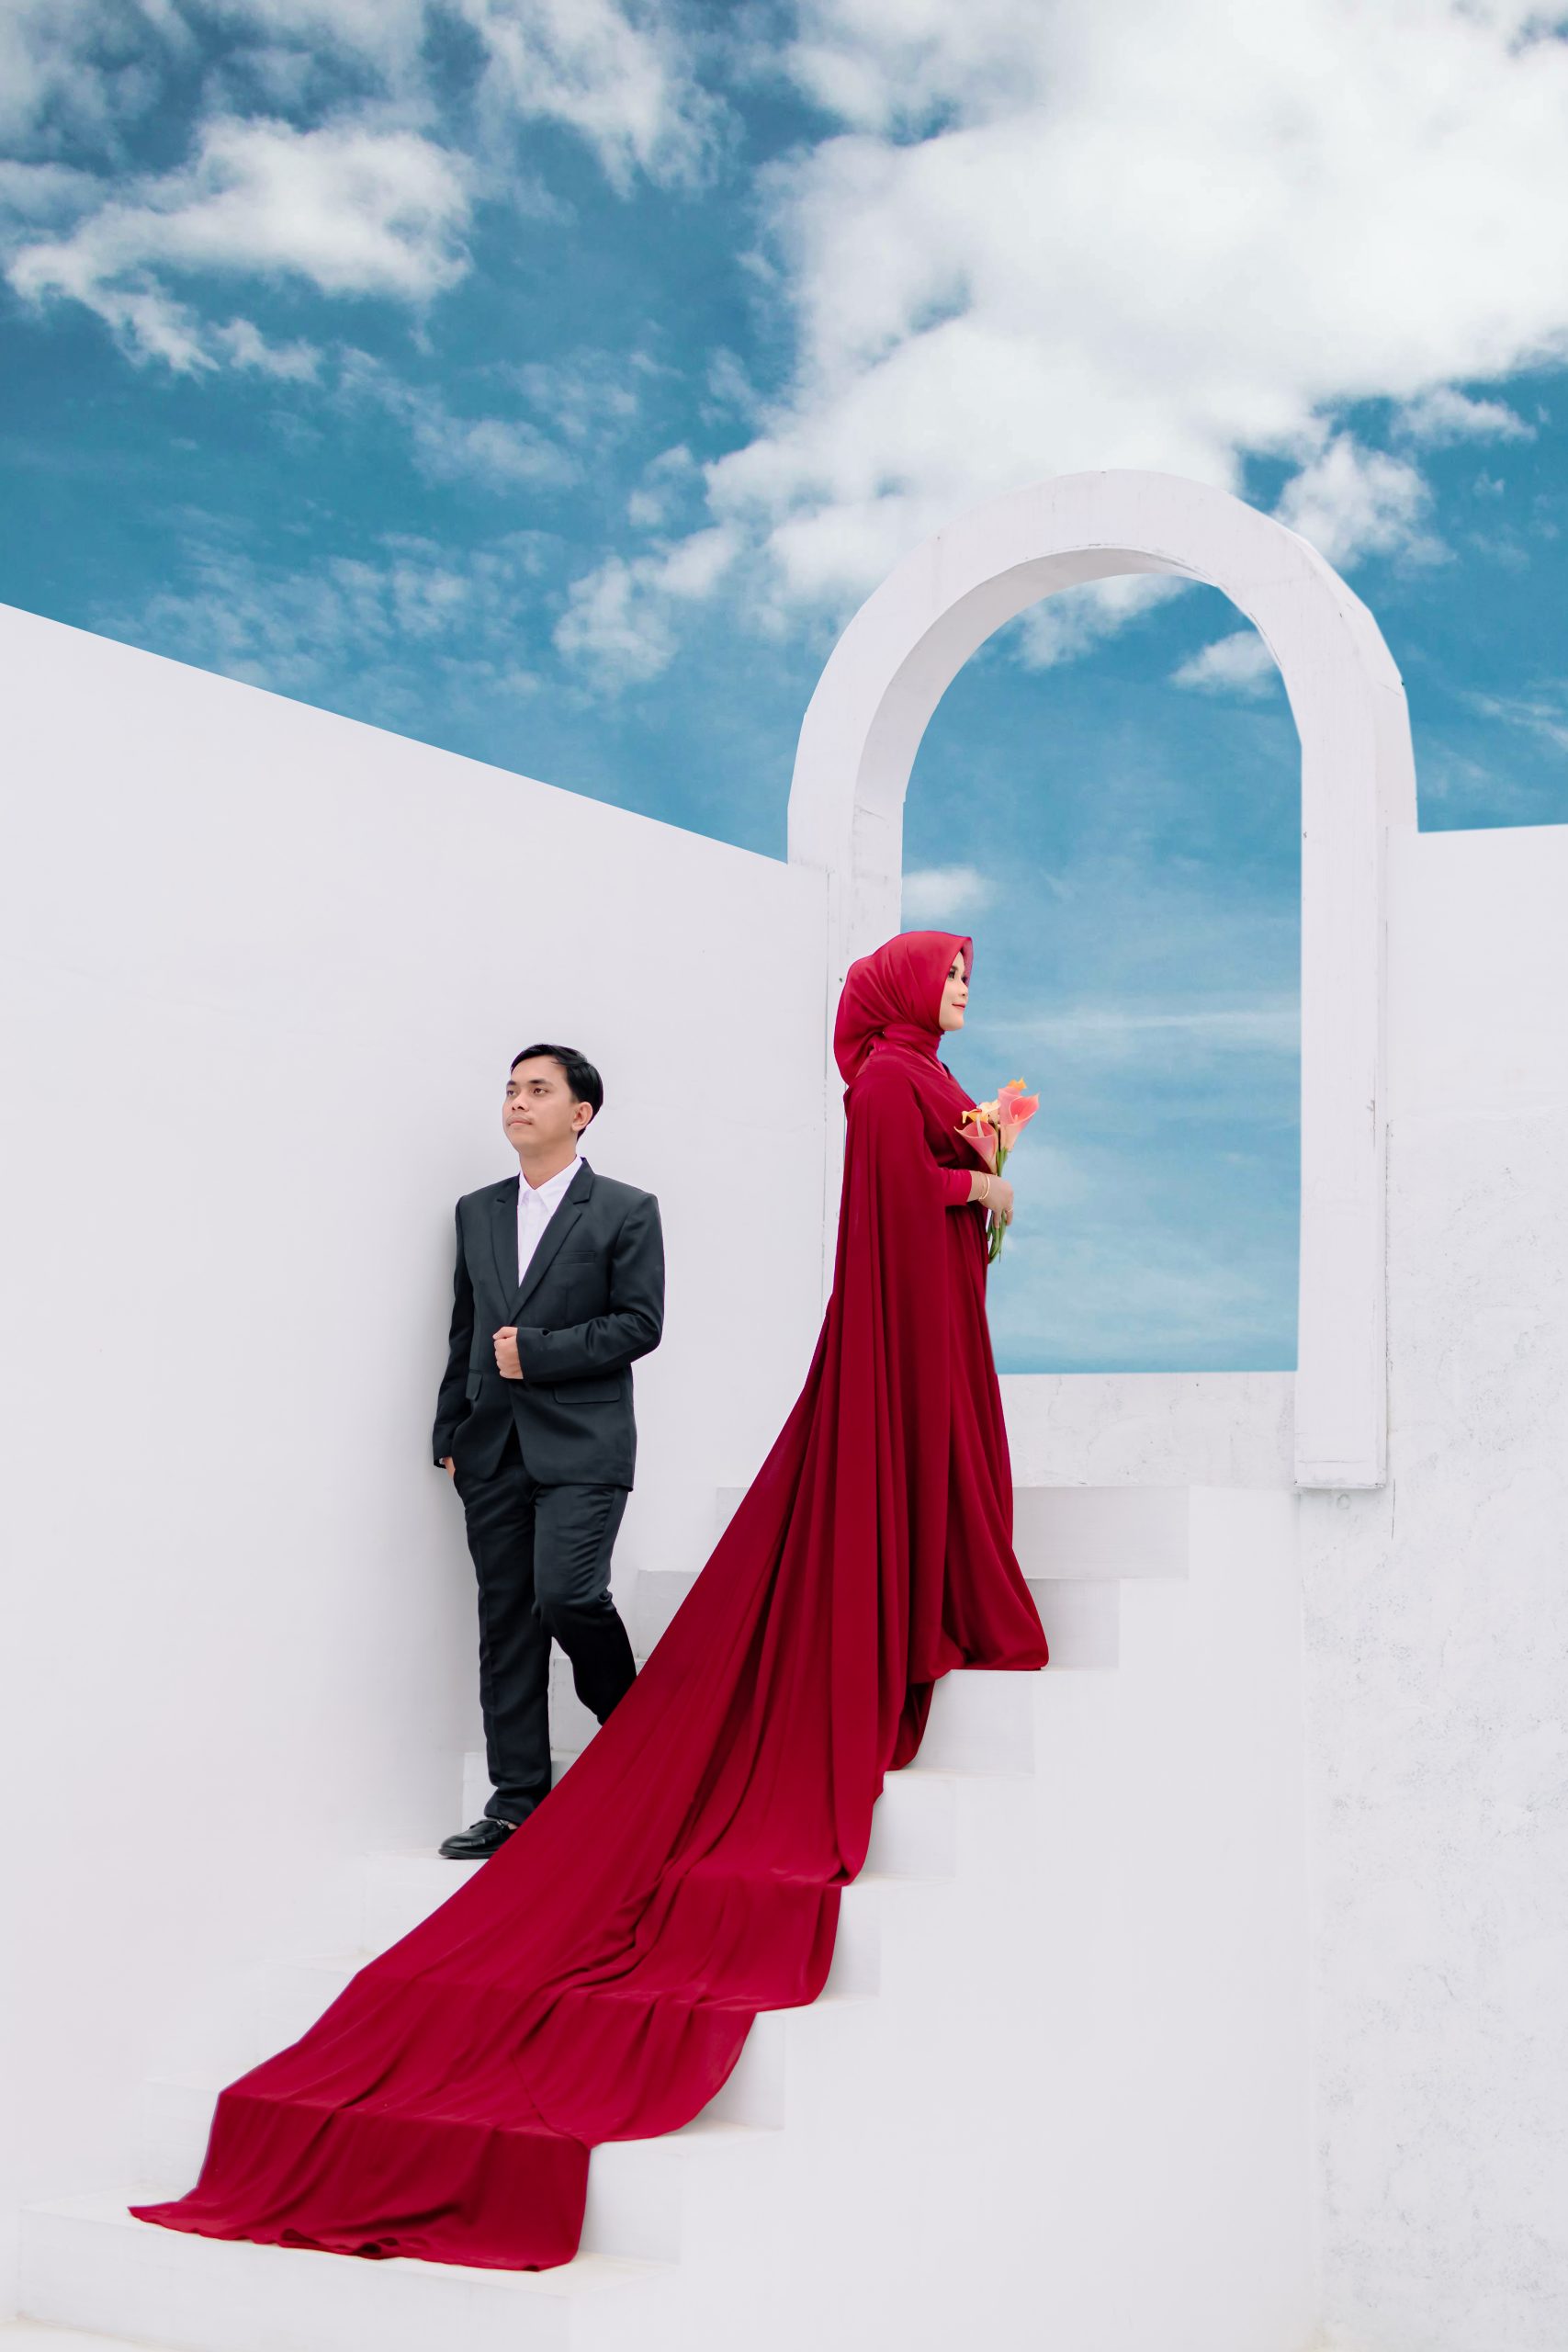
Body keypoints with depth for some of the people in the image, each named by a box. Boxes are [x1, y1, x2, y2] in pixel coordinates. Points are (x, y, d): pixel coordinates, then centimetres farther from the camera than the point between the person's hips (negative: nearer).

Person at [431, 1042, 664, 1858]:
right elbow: (464, 1331, 17)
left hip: (581, 1444, -5)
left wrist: (537, 1352, -12)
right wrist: (450, 1434, 13)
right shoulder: (477, 1212, 15)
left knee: (567, 1595, -18)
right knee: (505, 1623, 4)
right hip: (493, 1447, 5)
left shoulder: (626, 1210, 0)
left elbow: (639, 1323, -7)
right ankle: (516, 1805, 10)